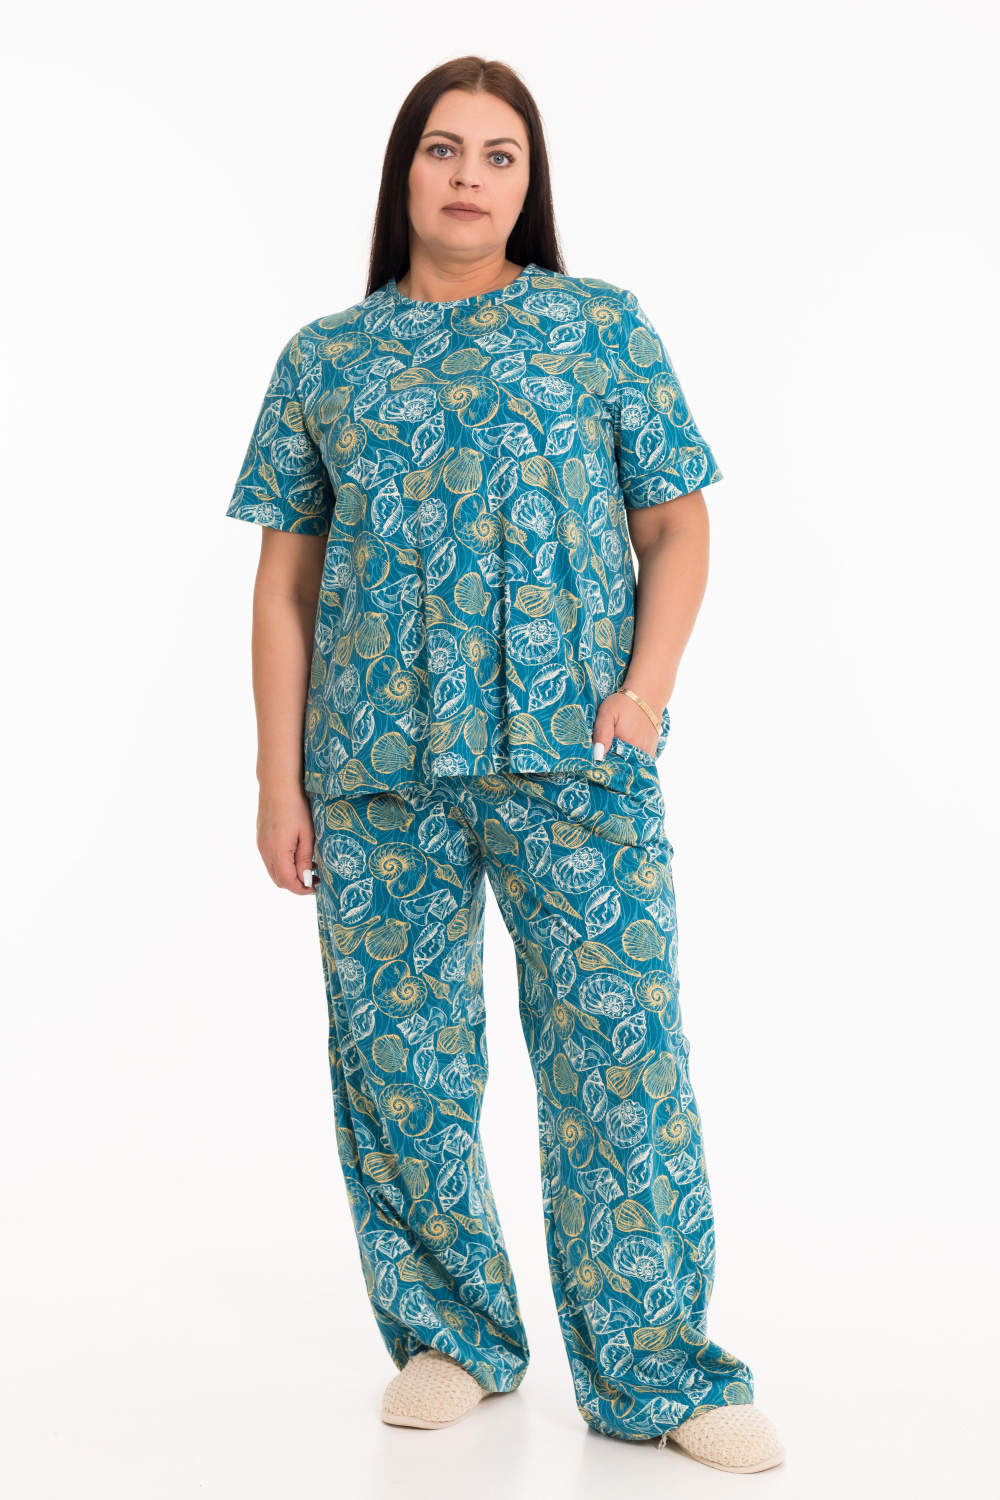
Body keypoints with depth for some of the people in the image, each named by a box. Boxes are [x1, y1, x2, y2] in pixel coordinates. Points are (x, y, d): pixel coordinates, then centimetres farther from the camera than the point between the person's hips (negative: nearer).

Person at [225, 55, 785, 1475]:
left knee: (618, 1048, -5)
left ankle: (658, 1371, 8)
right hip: (377, 768, 2)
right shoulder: (324, 358, 12)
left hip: (575, 756, -2)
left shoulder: (601, 325, 9)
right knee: (397, 1055, 7)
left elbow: (678, 523, 8)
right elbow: (285, 578, 11)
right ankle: (453, 1338, 25)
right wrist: (280, 777, 4)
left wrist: (647, 687, -7)